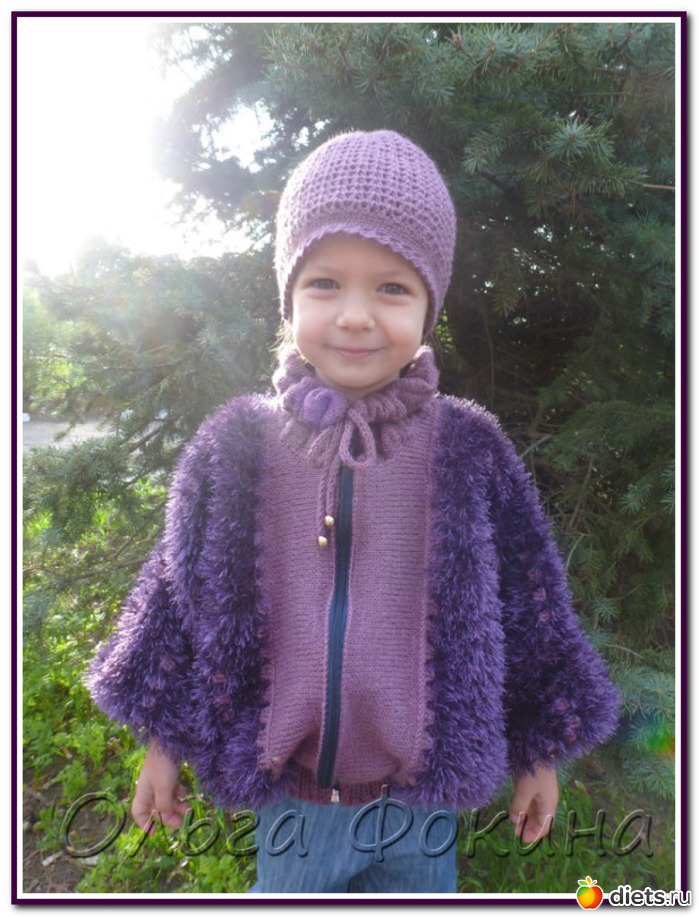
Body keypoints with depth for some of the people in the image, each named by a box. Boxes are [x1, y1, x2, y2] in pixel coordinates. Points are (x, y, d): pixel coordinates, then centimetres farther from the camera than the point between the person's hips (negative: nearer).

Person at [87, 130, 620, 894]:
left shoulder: (470, 450, -12)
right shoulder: (235, 445, -10)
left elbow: (529, 609, -2)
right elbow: (183, 598, 0)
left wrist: (537, 755, 6)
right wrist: (163, 743, 6)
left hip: (423, 800, 0)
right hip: (288, 795, 1)